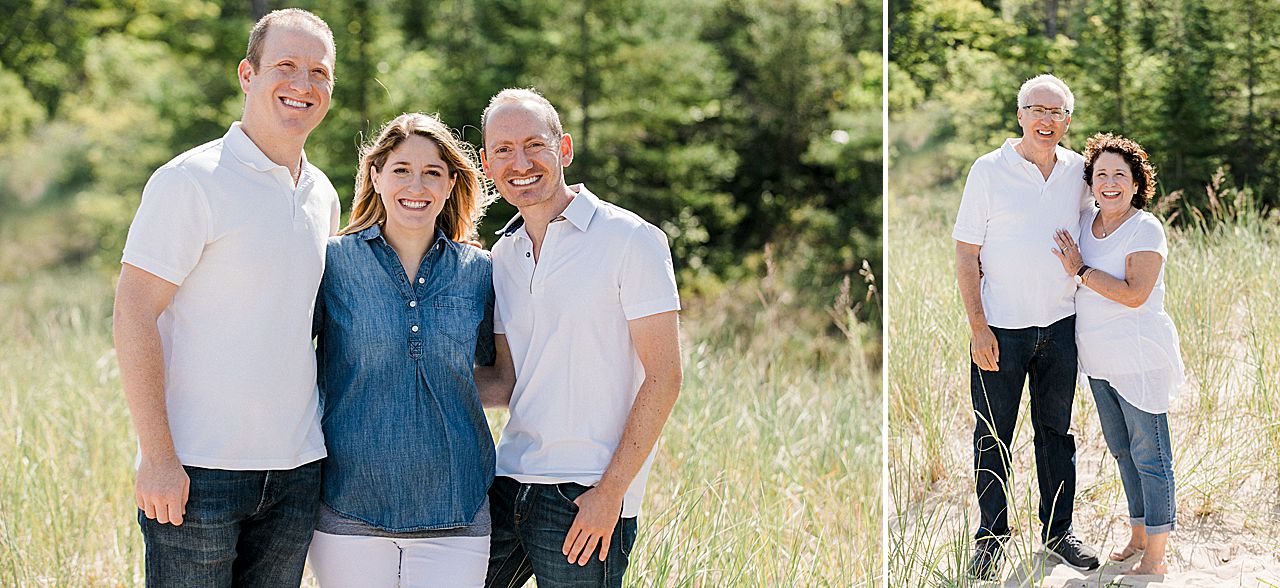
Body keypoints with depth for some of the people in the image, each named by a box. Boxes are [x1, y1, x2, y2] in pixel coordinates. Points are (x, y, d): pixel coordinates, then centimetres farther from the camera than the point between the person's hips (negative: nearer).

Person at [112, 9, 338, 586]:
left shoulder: (323, 196, 12)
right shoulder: (190, 181, -9)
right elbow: (132, 314, -12)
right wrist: (157, 457, -17)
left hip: (297, 470, 6)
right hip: (197, 472, -6)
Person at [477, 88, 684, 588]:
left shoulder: (630, 240, -7)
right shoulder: (503, 256, 12)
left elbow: (663, 378, -11)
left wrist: (610, 493, -14)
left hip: (586, 496, -6)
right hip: (508, 481, 6)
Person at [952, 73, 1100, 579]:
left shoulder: (1077, 171, 4)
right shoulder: (989, 171, -7)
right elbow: (966, 254, -7)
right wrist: (978, 327, -13)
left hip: (1061, 324, 4)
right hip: (1001, 327, -3)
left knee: (1056, 430, 13)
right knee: (992, 437, 4)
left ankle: (1058, 532, 25)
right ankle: (991, 537, 17)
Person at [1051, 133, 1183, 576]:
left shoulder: (1145, 229, -13)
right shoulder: (1084, 222, 7)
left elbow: (1135, 294, -23)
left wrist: (1080, 271, -19)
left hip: (1140, 359, -8)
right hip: (1099, 360, 8)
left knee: (1149, 455, -2)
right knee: (1122, 450, 18)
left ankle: (1155, 559, 3)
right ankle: (1138, 537, 32)